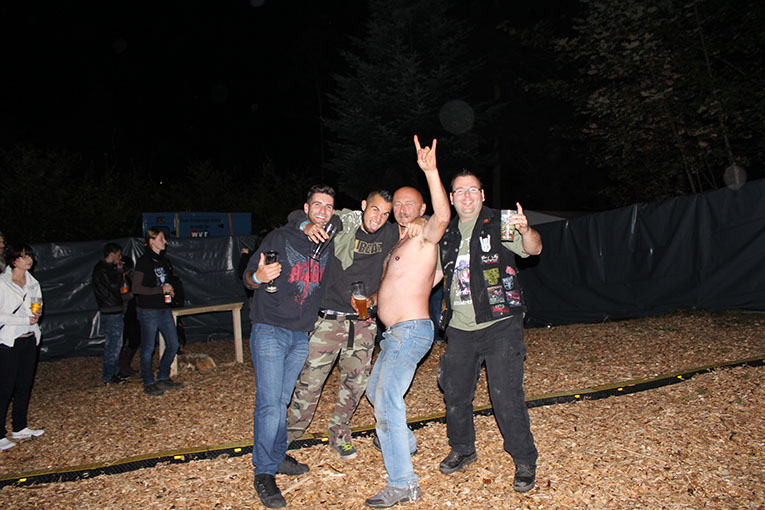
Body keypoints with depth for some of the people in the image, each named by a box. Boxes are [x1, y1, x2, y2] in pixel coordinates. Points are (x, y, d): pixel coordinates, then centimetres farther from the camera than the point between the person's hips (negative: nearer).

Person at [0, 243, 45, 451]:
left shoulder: (33, 283, 11)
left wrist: (37, 313, -1)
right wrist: (25, 320, -17)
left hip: (29, 340, 6)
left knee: (25, 386, 12)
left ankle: (19, 428, 23)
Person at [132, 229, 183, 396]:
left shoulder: (162, 260, 12)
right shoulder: (143, 261, -11)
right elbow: (136, 288, -15)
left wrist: (169, 290, 5)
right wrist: (161, 290, -17)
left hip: (164, 309, 8)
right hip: (148, 311, -8)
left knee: (173, 345, 9)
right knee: (148, 348, 3)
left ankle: (163, 378, 24)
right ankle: (148, 383, 16)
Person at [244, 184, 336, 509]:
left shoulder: (328, 248, 9)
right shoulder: (280, 238, -5)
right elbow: (248, 277, -5)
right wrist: (258, 276, -28)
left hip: (302, 336, 5)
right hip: (270, 330, -4)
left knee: (284, 399, 11)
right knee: (269, 402, -7)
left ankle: (277, 456, 27)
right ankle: (264, 473, 4)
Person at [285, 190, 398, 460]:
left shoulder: (390, 235, 2)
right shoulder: (341, 223, -7)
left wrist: (374, 298, -3)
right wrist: (308, 226, -23)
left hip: (363, 323, 4)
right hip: (328, 319, -3)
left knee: (356, 382, 11)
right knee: (310, 382, -1)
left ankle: (339, 435, 32)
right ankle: (287, 438, 21)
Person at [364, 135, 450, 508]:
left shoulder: (424, 236, -7)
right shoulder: (398, 245, 21)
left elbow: (443, 216, -31)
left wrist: (431, 171, -41)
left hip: (411, 331, -10)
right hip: (395, 334, 10)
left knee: (387, 402, -13)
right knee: (375, 390, 25)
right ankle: (405, 443, 44)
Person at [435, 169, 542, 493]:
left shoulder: (498, 224, -2)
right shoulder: (448, 235, 13)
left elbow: (534, 249, -16)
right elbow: (438, 273, 27)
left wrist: (525, 230, -36)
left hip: (500, 324, -5)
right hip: (460, 328, 5)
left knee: (506, 395, -7)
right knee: (455, 392, 12)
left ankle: (525, 461, 13)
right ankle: (462, 449, 34)